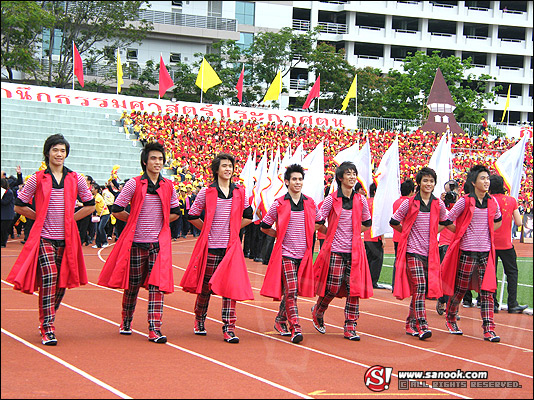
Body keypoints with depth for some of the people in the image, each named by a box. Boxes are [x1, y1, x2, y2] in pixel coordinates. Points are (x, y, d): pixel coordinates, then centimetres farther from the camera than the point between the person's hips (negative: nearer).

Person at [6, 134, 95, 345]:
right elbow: (19, 205, 9)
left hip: (66, 238, 3)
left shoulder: (75, 179, 7)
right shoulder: (37, 179, 2)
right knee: (49, 277, -16)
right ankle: (47, 329, -13)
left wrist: (70, 218, 7)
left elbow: (90, 205, 16)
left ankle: (47, 320, 27)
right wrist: (40, 217, 5)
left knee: (62, 281, 7)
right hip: (44, 237, -3)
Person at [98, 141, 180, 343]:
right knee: (132, 285, 8)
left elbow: (175, 213, 18)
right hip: (136, 242, -2)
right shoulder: (134, 184, -3)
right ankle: (126, 322, 29)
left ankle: (154, 329, -9)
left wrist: (158, 222, 8)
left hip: (159, 243, 2)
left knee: (157, 285, -8)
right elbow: (117, 210, -1)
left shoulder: (168, 186, 6)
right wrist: (135, 220, 6)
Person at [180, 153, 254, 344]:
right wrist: (208, 229, 6)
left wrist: (233, 228, 12)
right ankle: (199, 321, 29)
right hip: (210, 246, -1)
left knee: (230, 285, -7)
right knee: (205, 285, 8)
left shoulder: (240, 192, 7)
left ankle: (229, 328, -5)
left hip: (231, 246, 1)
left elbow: (248, 216, 19)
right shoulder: (207, 192, 0)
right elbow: (192, 216, 5)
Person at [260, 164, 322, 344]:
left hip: (304, 254, 4)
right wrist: (280, 235, 7)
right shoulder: (279, 204, -1)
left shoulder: (310, 203, 7)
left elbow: (318, 224, 24)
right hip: (285, 253, -3)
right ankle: (295, 329, -13)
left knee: (291, 291, 9)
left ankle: (280, 320, 29)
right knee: (291, 291, -12)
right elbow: (264, 227, 9)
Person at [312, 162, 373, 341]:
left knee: (355, 289, -3)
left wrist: (352, 231, 10)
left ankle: (350, 328, 5)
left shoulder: (361, 200, 7)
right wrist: (332, 233, 6)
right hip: (335, 250, -3)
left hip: (355, 251, 3)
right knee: (332, 288, -2)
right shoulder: (332, 200, -2)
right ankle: (317, 312, 28)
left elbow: (367, 224, 18)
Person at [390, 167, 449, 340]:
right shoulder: (409, 204, -4)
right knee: (419, 287, -15)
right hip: (413, 251, -4)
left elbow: (444, 222, 25)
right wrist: (408, 232, 9)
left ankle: (411, 323, 21)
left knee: (426, 288, 6)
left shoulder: (439, 204, 6)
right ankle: (422, 326, -16)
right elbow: (394, 222, 6)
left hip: (430, 252, 4)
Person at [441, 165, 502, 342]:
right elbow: (448, 221, -2)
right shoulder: (465, 201, -7)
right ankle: (450, 319, 28)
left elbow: (498, 221, 25)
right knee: (460, 288, 6)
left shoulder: (492, 202, 7)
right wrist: (462, 233, 2)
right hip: (467, 251, -3)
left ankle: (489, 329, -3)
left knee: (487, 290, -3)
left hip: (486, 251, 4)